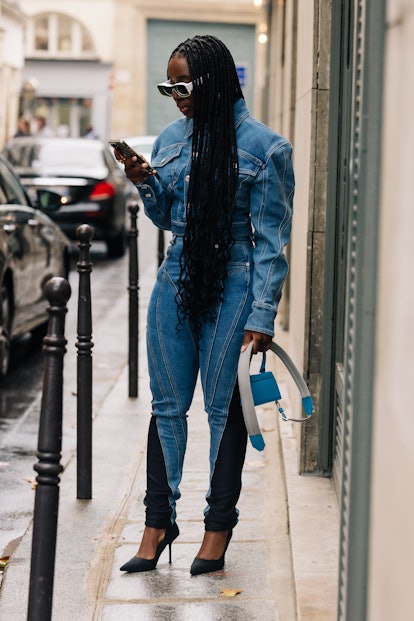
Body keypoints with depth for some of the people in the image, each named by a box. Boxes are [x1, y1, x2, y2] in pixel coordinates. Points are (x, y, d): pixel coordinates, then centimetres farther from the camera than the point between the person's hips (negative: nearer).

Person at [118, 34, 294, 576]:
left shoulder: (264, 146, -8)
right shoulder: (172, 138, 8)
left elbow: (271, 240, -8)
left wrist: (262, 315, -12)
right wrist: (144, 184, -1)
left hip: (233, 290, -5)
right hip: (176, 283, 5)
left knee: (224, 407, 4)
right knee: (167, 405, 7)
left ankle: (218, 527, 16)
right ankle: (159, 521, 17)